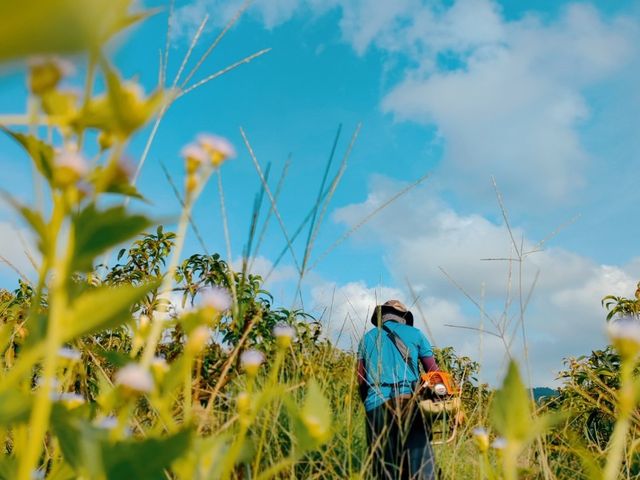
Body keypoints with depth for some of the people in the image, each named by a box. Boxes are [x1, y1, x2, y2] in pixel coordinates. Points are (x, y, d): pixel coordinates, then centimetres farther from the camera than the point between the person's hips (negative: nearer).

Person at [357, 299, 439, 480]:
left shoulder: (368, 337, 19)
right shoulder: (415, 334, 15)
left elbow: (361, 380, 13)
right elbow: (434, 372, 10)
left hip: (376, 406, 2)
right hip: (408, 402, -2)